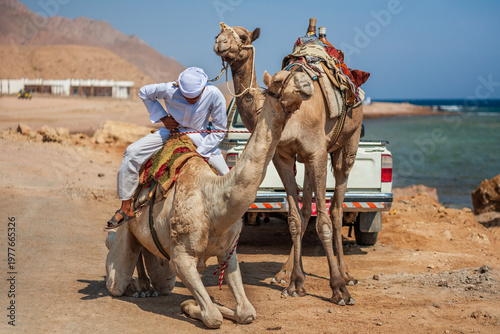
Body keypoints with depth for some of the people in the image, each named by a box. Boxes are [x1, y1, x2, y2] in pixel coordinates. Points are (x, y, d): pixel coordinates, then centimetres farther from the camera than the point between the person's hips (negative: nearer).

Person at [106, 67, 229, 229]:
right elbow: (144, 92, -4)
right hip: (172, 130, 1)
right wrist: (162, 117, -9)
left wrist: (200, 153, -22)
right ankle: (126, 208, -8)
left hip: (199, 137, 0)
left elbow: (219, 130, -15)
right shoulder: (170, 90, -26)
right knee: (132, 152, -18)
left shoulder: (214, 95, -26)